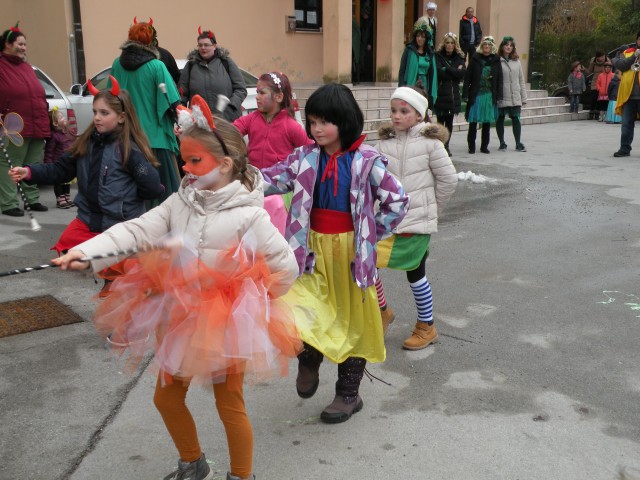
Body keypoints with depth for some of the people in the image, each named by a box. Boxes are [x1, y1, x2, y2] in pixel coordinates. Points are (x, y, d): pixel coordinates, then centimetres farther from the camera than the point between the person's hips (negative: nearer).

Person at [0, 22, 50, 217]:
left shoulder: (26, 67, 20)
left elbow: (39, 94, 23)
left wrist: (48, 113, 18)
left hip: (38, 127, 7)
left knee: (34, 167, 12)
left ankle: (33, 199, 21)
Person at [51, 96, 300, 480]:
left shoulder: (249, 215, -18)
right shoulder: (179, 203, -3)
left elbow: (285, 266, -13)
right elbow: (137, 232, -15)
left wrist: (255, 302, -3)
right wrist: (87, 252, -29)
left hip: (226, 323, -6)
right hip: (182, 318, 6)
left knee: (230, 405, 7)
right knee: (167, 397, 17)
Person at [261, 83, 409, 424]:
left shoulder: (366, 161, -9)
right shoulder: (306, 157, 1)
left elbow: (397, 201, -7)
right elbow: (271, 180, -8)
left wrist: (372, 235, -5)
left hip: (351, 250, -2)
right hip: (314, 249, 3)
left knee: (352, 319, 10)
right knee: (296, 309, -15)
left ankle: (349, 393, 29)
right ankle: (309, 357, 20)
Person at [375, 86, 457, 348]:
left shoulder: (430, 142, -9)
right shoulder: (385, 141, 2)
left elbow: (448, 179, -4)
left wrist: (430, 207, 3)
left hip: (417, 220, -4)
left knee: (415, 273, 6)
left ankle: (426, 327, 27)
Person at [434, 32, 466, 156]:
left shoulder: (459, 57, 12)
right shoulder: (438, 56, 1)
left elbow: (462, 74, -4)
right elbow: (439, 73, -13)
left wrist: (447, 69, -8)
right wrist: (454, 72, -7)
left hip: (453, 94, 3)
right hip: (441, 94, -3)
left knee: (449, 122, 6)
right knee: (441, 121, -4)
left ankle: (446, 145, 14)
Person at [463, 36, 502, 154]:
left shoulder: (496, 60, 6)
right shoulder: (475, 59, 1)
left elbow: (499, 79, 7)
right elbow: (467, 77, -1)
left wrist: (498, 96, 0)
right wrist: (465, 94, -8)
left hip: (490, 95, 2)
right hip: (476, 94, -2)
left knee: (487, 122, 7)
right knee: (473, 122, 0)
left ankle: (484, 146, 16)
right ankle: (471, 146, 10)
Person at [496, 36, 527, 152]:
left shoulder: (517, 61, 10)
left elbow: (521, 80, 13)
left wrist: (524, 97, 10)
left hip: (515, 98, 3)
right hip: (501, 98, -3)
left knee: (516, 119, 2)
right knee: (500, 120, 6)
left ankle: (518, 143, 10)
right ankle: (502, 143, 18)